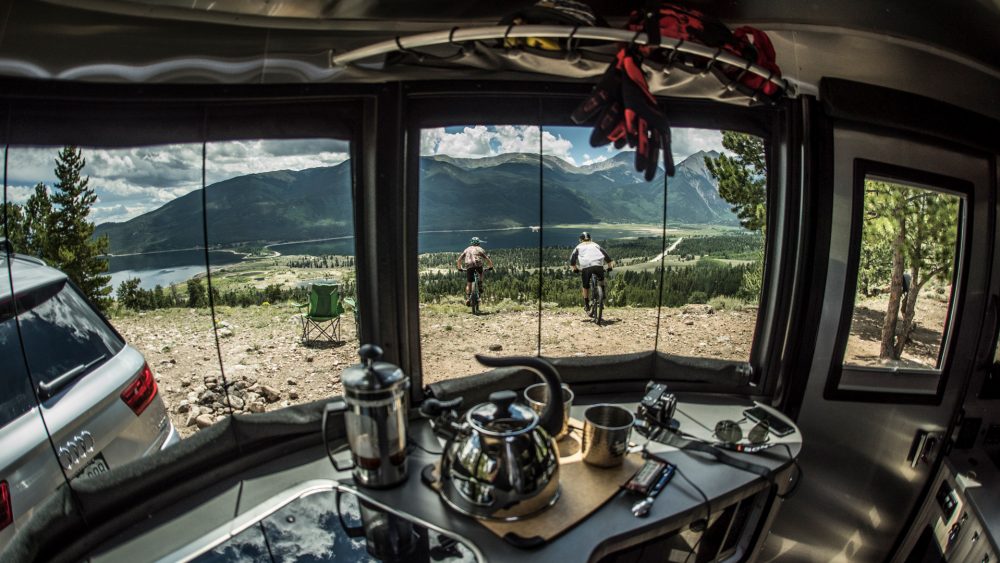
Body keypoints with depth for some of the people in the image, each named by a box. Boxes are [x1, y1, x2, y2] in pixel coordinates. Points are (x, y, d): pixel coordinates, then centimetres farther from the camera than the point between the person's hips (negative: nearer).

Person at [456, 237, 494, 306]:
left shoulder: (467, 249, 28)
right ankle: (480, 288, 18)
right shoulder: (480, 249, 22)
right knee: (480, 274, 33)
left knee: (468, 283, 11)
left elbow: (459, 260, 21)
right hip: (478, 264, -1)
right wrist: (491, 267, 31)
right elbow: (488, 260, 16)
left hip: (469, 266, 1)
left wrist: (459, 268, 34)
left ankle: (467, 298, -2)